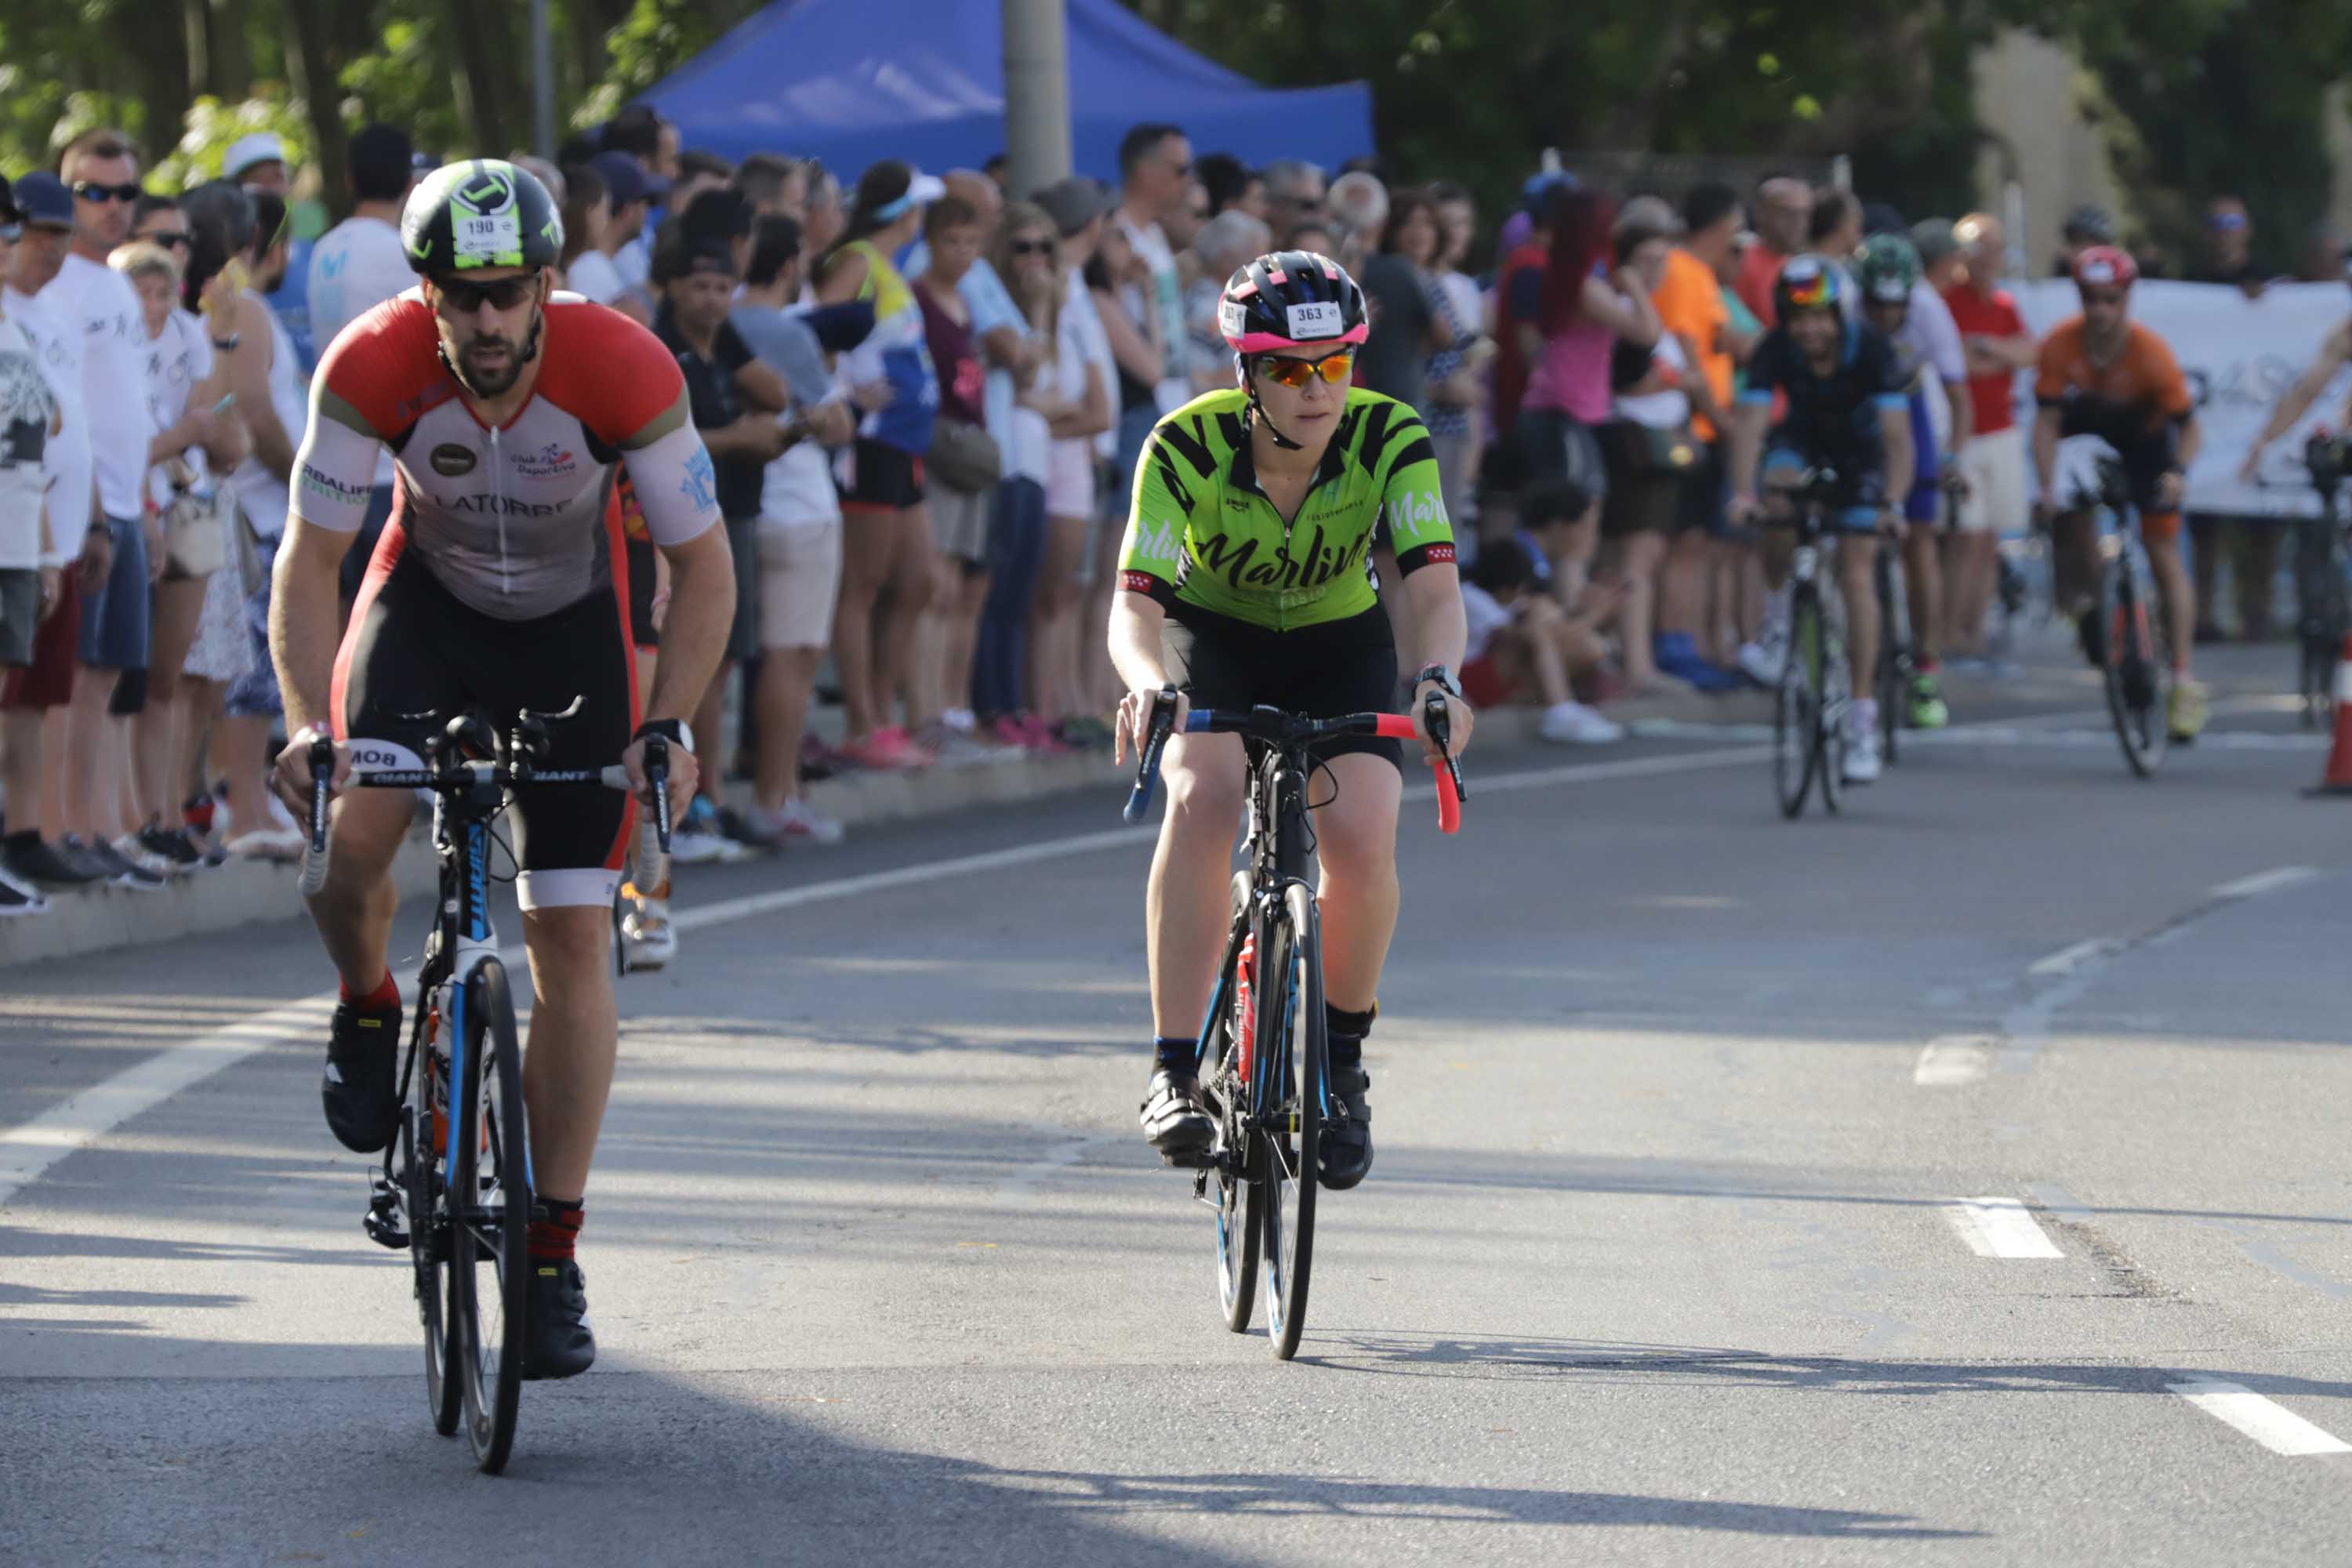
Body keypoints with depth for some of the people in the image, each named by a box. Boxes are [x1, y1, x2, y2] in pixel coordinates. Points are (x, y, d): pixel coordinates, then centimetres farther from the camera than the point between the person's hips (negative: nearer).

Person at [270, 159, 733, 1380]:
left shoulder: (623, 371, -29)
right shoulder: (374, 366, -28)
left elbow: (703, 566, -18)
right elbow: (309, 561, -20)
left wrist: (667, 726, -29)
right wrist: (308, 724, -33)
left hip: (571, 627, 0)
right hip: (427, 604, 0)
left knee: (572, 933, -7)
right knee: (348, 830, -28)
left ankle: (554, 1256, 1)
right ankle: (368, 1007, 7)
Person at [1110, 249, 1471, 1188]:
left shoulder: (1389, 438, -25)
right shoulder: (1188, 447, -27)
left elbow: (1434, 581, -34)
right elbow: (1137, 600, -33)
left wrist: (1439, 677, -55)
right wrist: (1147, 683, -55)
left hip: (1339, 644, 1)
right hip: (1214, 637, -1)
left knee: (1363, 840, -23)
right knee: (1201, 798, -31)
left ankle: (1341, 1058, 2)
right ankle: (1175, 1070, -27)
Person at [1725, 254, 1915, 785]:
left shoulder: (1871, 350, -30)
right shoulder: (1776, 350, -26)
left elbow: (1897, 435, -37)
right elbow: (1749, 421, -35)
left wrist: (1892, 503, -51)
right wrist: (1742, 492, -50)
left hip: (1859, 453, -1)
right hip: (1801, 442, 1)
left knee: (1856, 575, -12)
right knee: (1778, 491, -34)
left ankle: (1862, 720, -6)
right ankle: (1780, 620, -12)